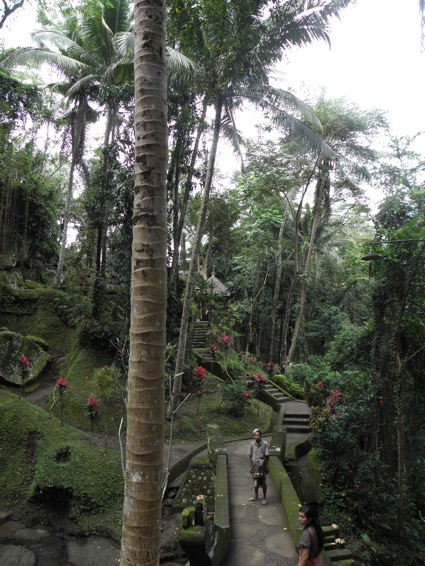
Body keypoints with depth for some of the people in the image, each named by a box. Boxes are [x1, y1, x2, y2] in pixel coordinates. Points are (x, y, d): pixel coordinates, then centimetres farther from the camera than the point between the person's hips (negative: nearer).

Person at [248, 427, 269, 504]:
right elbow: (250, 456, 2)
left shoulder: (265, 444, -15)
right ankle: (255, 496, 33)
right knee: (255, 482, 17)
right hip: (254, 466, 3)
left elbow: (267, 456, -8)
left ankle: (264, 497, 22)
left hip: (262, 466, -3)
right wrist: (250, 467, 5)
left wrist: (267, 467, -6)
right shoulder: (252, 444, -7)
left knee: (263, 482, 6)